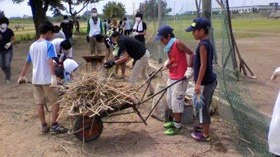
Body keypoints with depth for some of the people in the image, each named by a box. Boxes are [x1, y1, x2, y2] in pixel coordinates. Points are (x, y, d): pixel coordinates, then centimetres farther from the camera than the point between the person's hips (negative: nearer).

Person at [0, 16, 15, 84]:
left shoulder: (10, 31, -9)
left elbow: (13, 40, 1)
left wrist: (10, 43, -19)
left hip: (8, 51, -2)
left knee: (7, 65, -9)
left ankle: (8, 78, 12)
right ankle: (7, 74, 39)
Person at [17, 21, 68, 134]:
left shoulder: (33, 45, 12)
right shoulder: (48, 44, -9)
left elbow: (27, 62, 18)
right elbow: (50, 61, -23)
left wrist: (22, 76, 26)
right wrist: (53, 76, -30)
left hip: (35, 79, 7)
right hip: (46, 79, -7)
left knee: (39, 103, 10)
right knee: (55, 102, 4)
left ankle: (44, 126, 18)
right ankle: (54, 126, 5)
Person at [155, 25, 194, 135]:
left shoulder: (177, 43, -18)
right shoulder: (168, 46, 7)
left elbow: (191, 53, -18)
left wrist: (189, 69, -23)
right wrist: (167, 63, 1)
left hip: (180, 78, -9)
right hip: (172, 77, 9)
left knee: (176, 102, -3)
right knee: (170, 100, 18)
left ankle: (178, 127, 8)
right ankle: (174, 121, 35)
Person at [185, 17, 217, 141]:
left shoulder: (203, 45, -20)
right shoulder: (207, 43, 10)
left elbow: (203, 65, -22)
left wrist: (198, 83, -21)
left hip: (205, 82, -10)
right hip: (210, 80, 10)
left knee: (202, 107, 1)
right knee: (203, 107, 22)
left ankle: (205, 135, 12)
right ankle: (203, 127, 38)